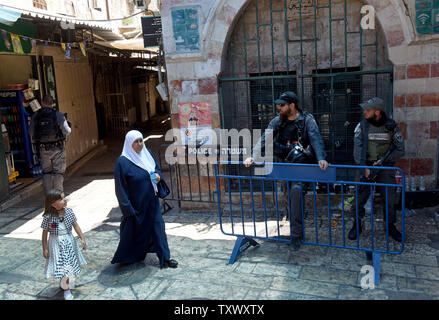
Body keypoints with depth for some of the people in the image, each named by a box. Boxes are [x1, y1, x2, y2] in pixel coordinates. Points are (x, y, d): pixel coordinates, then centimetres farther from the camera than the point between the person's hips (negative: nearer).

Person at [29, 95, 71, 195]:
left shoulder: (35, 116, 0)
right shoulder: (58, 115, -8)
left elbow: (31, 132, 2)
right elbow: (67, 131, -12)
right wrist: (69, 128, 11)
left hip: (43, 149, 3)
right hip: (57, 148, -2)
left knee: (46, 172, 14)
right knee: (58, 172, 5)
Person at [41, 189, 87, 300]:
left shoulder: (69, 212, -8)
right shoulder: (48, 217, -18)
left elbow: (75, 225, 1)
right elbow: (45, 233, -8)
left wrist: (82, 238, 0)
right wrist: (44, 249, -4)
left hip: (69, 242, 4)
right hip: (56, 244, -4)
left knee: (70, 264, 17)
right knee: (62, 266, 1)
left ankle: (67, 281, 44)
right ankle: (66, 289, 18)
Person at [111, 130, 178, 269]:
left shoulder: (147, 153, 2)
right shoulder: (122, 162, -18)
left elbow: (157, 167, 18)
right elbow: (121, 187, -16)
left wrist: (157, 175, -7)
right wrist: (128, 208, -17)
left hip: (152, 201, 6)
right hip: (136, 204, -6)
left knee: (158, 226, 7)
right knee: (134, 230, 10)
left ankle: (165, 258, 17)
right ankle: (126, 257, 34)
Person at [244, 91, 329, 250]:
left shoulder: (307, 120, -6)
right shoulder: (277, 121, 4)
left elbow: (316, 139, -18)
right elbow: (264, 139, -5)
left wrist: (321, 159, -35)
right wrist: (253, 156, -19)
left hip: (300, 163, -5)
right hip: (281, 162, 5)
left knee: (296, 191, -21)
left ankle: (296, 234, -12)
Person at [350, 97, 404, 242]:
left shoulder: (391, 126, -3)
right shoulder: (362, 125, -3)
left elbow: (400, 150, -1)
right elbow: (357, 148, -7)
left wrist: (382, 161, -11)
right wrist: (364, 168, -15)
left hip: (385, 168, 0)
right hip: (366, 166, 0)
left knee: (390, 198, 2)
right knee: (359, 197, -1)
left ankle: (391, 227, 21)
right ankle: (357, 225, 17)